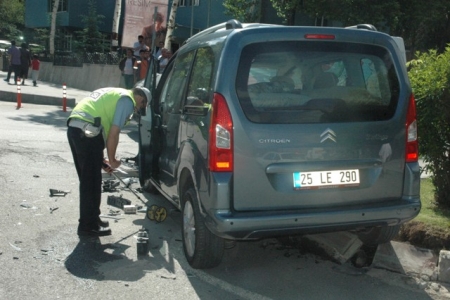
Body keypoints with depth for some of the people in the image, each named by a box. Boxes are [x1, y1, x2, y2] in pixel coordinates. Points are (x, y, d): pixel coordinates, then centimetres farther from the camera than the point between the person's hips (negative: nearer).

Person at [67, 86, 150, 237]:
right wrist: (112, 160, 3)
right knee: (92, 181, 0)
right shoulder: (127, 100, -1)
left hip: (74, 127, 10)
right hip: (87, 131, -10)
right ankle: (88, 225, 8)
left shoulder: (114, 94, 27)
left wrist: (101, 159, 26)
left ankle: (90, 219, 29)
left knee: (87, 179, 18)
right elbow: (113, 133, -9)